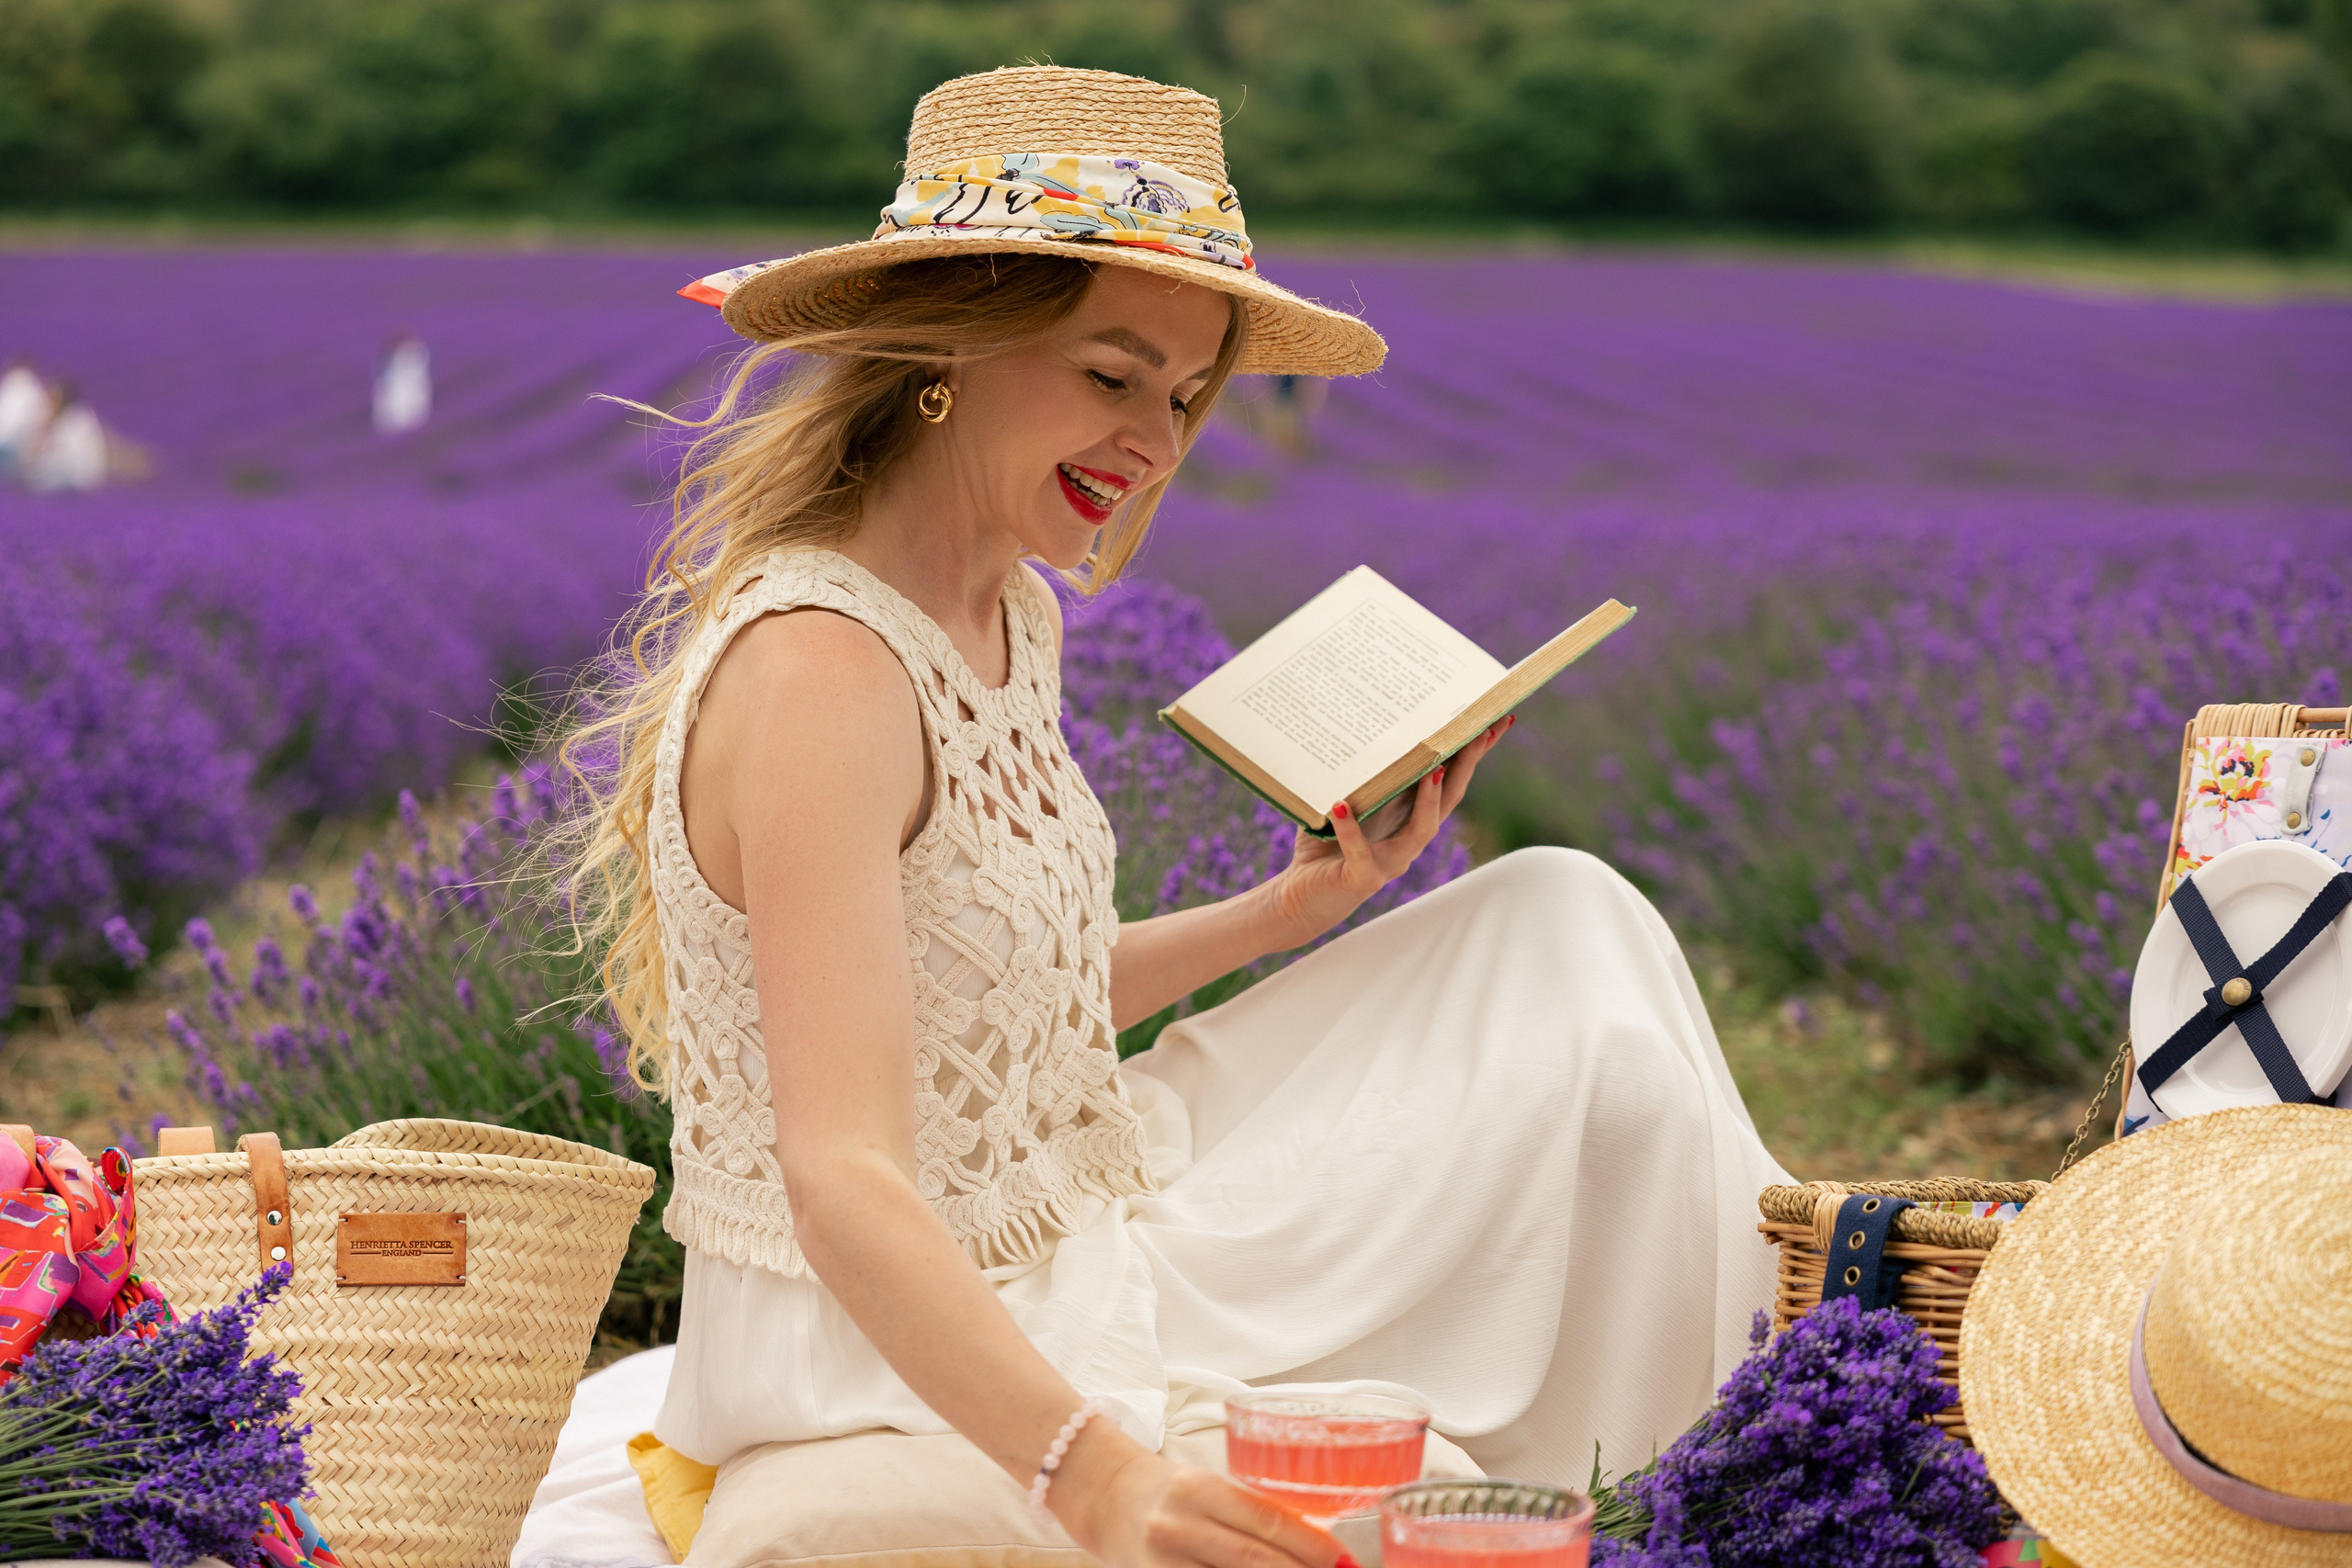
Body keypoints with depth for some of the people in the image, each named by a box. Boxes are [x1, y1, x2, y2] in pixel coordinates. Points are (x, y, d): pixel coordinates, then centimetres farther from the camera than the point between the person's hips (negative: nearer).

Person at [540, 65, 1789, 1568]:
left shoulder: (1014, 618, 4)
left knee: (1560, 930, 10)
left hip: (1098, 1251, 10)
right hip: (912, 1372, -10)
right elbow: (844, 1187, -35)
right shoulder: (818, 669, -26)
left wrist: (1298, 909, 8)